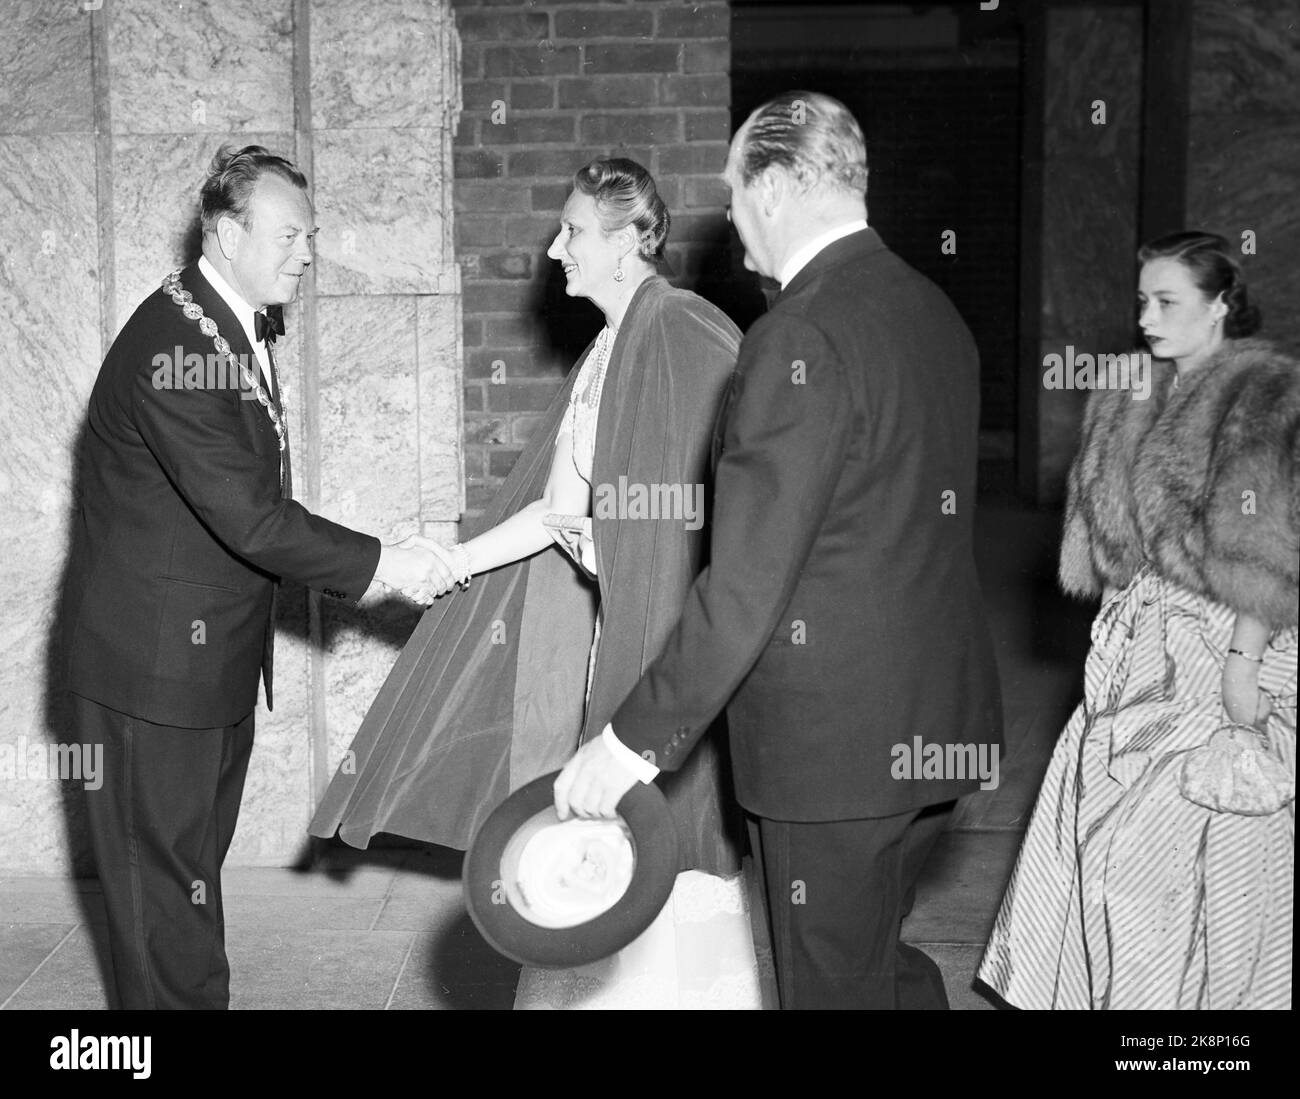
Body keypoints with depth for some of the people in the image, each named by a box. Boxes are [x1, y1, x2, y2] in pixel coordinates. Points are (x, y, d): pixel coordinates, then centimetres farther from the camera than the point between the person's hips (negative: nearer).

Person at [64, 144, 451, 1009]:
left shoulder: (242, 327, 8)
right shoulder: (170, 346, -23)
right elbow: (248, 519, -27)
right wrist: (378, 564, -22)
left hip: (214, 648, 10)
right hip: (157, 661, -9)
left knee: (196, 865, 19)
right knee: (165, 880, 2)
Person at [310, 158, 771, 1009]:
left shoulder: (688, 334, -14)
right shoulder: (610, 348, 12)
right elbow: (560, 506, 12)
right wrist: (448, 562, 10)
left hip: (679, 634, -8)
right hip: (611, 633, 8)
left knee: (674, 855, 1)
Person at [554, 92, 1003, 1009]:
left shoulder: (801, 339, -21)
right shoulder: (936, 313, 6)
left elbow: (746, 584, -24)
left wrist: (637, 741, -17)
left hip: (835, 741, -9)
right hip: (937, 718, 9)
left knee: (836, 984, 8)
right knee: (881, 960, 24)